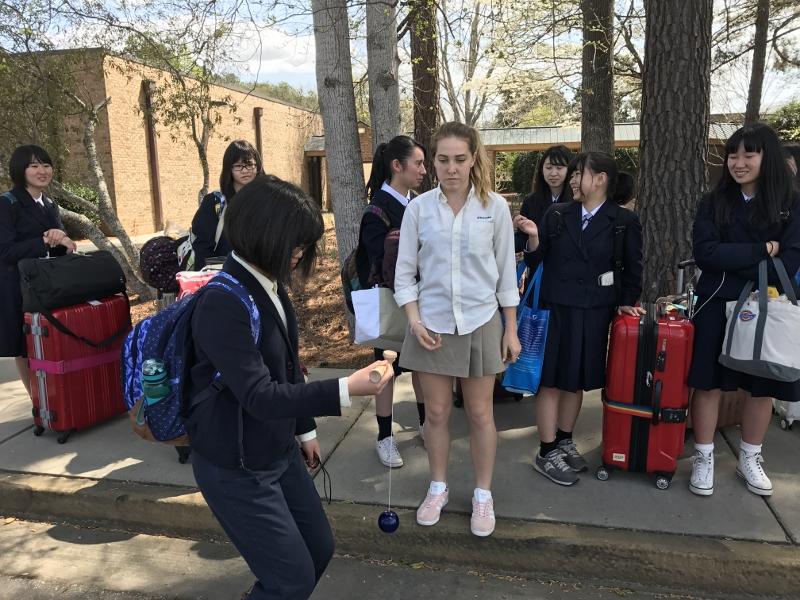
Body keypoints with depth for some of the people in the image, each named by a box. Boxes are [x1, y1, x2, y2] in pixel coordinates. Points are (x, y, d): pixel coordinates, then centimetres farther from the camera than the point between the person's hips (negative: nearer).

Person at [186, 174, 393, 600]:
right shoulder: (223, 303, -27)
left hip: (280, 453, 8)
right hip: (236, 469, -8)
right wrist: (347, 389, -37)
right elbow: (261, 397, -30)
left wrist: (305, 429, 18)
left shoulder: (270, 286, 0)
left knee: (319, 549, 20)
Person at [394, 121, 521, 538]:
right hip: (432, 324, 1)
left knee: (480, 413, 9)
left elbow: (506, 272, 2)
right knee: (436, 412, 11)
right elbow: (404, 272, 1)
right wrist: (414, 320, -10)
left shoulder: (494, 207, -3)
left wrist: (511, 329, 2)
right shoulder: (419, 208, -3)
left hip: (481, 322, 0)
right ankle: (438, 488, 32)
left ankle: (483, 495, 28)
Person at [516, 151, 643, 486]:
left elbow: (632, 269, 7)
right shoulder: (556, 215, 2)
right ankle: (547, 452, 12)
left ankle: (564, 442, 29)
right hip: (556, 308, -1)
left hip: (594, 313, 1)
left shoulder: (624, 221, 0)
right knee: (552, 380, 2)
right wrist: (533, 237, -16)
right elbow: (535, 261, 1)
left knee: (578, 380, 12)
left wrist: (626, 302, -1)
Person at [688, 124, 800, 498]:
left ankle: (750, 460, 30)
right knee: (709, 382, 3)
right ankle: (703, 459, 18)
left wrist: (733, 261, -17)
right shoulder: (713, 203, 0)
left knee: (762, 386, 11)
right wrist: (762, 250, -15)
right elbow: (705, 253, -12)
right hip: (717, 306, -1)